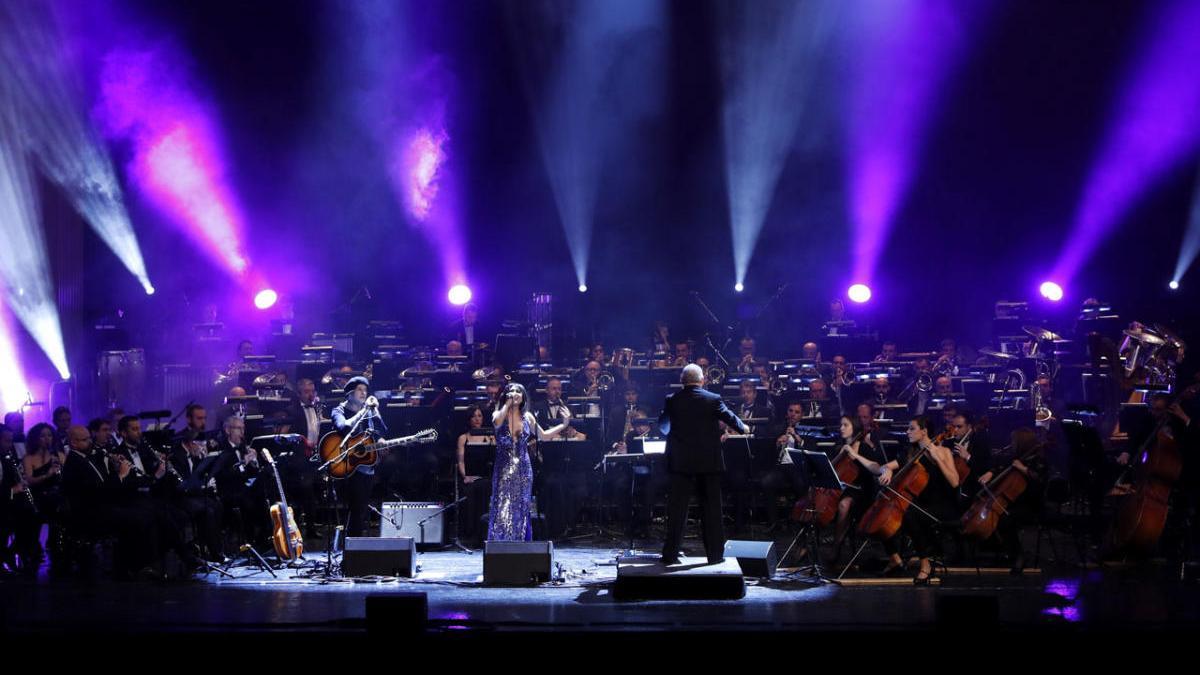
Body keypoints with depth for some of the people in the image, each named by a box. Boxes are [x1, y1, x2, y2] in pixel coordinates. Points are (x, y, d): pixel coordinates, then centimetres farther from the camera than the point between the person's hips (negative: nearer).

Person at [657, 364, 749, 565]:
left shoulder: (672, 401, -2)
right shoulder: (713, 400, -5)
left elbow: (662, 425, 11)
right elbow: (730, 418, 6)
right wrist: (743, 428, 26)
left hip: (681, 463, 0)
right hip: (709, 463, 0)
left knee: (677, 509, 3)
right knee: (711, 509, 8)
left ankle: (670, 554, 1)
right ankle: (715, 554, 11)